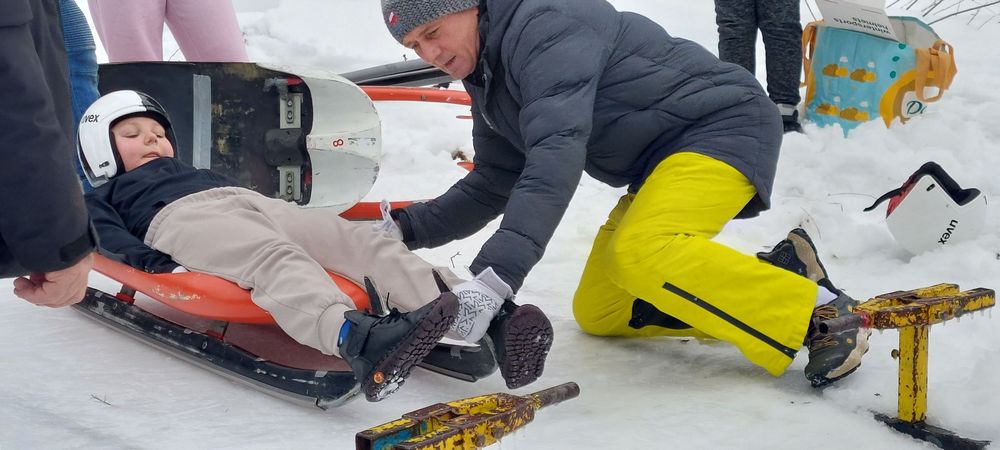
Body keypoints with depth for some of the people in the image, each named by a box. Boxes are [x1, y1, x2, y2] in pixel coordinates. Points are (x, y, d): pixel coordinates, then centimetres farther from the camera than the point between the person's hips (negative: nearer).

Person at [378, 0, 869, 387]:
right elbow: (490, 188, 15)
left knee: (640, 252, -35)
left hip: (723, 122, -10)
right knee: (597, 314, 7)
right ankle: (777, 274, 7)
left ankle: (820, 315, -21)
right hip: (661, 160, 10)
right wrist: (407, 228, 2)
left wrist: (495, 272, -44)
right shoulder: (491, 83, 9)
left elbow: (557, 153, -36)